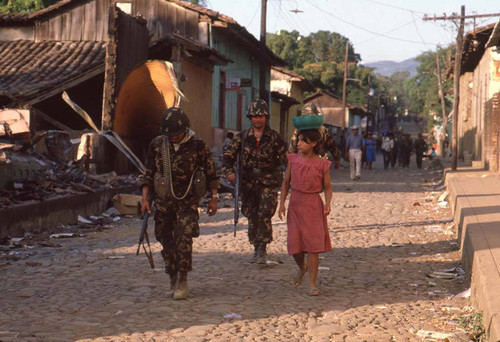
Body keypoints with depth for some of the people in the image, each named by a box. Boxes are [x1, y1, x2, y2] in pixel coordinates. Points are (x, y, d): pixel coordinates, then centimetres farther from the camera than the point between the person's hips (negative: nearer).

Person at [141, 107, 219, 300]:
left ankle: (183, 281, -4)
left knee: (184, 239, -15)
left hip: (187, 200, -3)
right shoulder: (157, 144, -1)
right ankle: (173, 280, 19)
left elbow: (210, 171, 2)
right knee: (166, 241, 6)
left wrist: (214, 198, 3)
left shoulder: (197, 145, -7)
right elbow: (149, 173, 6)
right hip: (163, 201, 3)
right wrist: (145, 198, -2)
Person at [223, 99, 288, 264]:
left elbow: (285, 158, 5)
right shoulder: (242, 137, 7)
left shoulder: (274, 137, 3)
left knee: (265, 214, -19)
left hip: (268, 183, -3)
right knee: (252, 217, 8)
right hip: (248, 183, 3)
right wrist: (229, 171, -7)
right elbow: (228, 155, 9)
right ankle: (256, 249, 23)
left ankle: (262, 249, -16)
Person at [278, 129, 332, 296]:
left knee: (313, 245, -5)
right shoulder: (293, 160, 2)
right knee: (294, 244, 3)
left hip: (313, 206, -3)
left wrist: (328, 203, -16)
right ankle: (302, 267, 37)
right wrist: (282, 202, 0)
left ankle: (312, 284, 2)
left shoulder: (322, 164, -5)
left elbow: (327, 187, 1)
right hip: (295, 204, 3)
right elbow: (286, 182, 9)